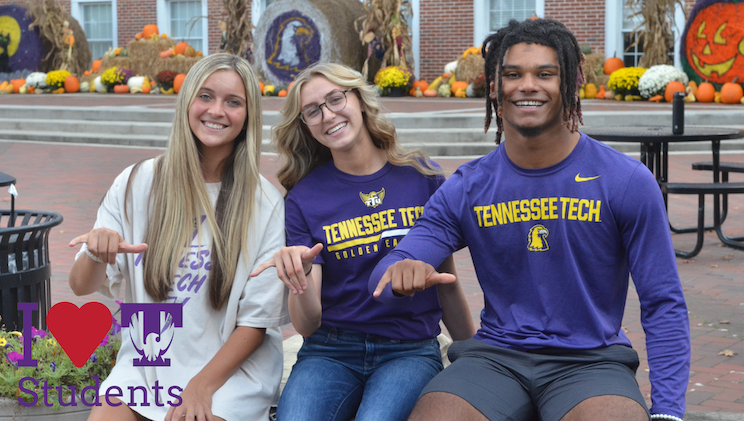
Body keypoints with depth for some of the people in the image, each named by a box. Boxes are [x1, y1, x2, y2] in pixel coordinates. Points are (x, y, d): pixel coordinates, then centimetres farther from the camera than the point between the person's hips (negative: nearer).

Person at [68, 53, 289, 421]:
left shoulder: (265, 203, -4)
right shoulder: (136, 184, 1)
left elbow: (258, 319, -2)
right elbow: (82, 286, 1)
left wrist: (202, 387, -11)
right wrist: (96, 256, -21)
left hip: (230, 368, -2)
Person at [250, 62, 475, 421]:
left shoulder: (421, 177, 2)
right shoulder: (304, 198, 2)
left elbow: (447, 285, 11)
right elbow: (307, 324, -3)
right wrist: (300, 281, -24)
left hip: (410, 351, -1)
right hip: (330, 352, 1)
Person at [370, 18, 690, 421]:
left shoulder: (628, 182, -1)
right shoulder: (465, 189, 5)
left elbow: (663, 304, 0)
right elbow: (383, 280, 1)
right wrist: (403, 272, -26)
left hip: (591, 360, -1)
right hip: (495, 356, 2)